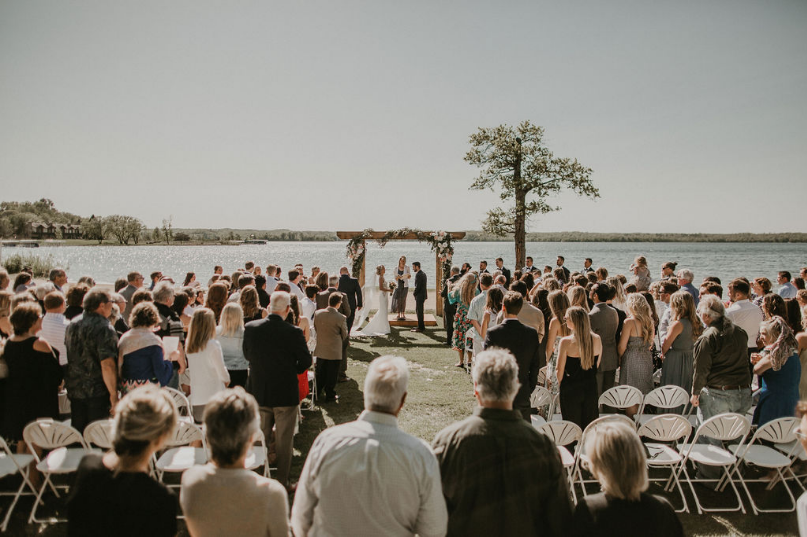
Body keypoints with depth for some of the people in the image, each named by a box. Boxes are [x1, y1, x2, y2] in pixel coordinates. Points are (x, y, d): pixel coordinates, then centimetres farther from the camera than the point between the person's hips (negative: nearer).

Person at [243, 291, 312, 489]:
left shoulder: (250, 328, -8)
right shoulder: (293, 332, -20)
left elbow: (247, 354, 5)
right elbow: (306, 361, -10)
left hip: (258, 391, 4)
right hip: (285, 393, -4)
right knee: (284, 440, 10)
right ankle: (282, 481, 20)